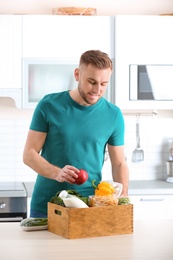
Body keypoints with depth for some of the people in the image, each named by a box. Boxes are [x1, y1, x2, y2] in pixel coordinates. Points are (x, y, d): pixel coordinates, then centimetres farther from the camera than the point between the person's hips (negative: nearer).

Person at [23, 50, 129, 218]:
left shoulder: (113, 115, -2)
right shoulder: (49, 105, -6)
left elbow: (119, 163, 4)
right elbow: (29, 154, -4)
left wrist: (123, 197, -13)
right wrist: (57, 173, -22)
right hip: (45, 206, 0)